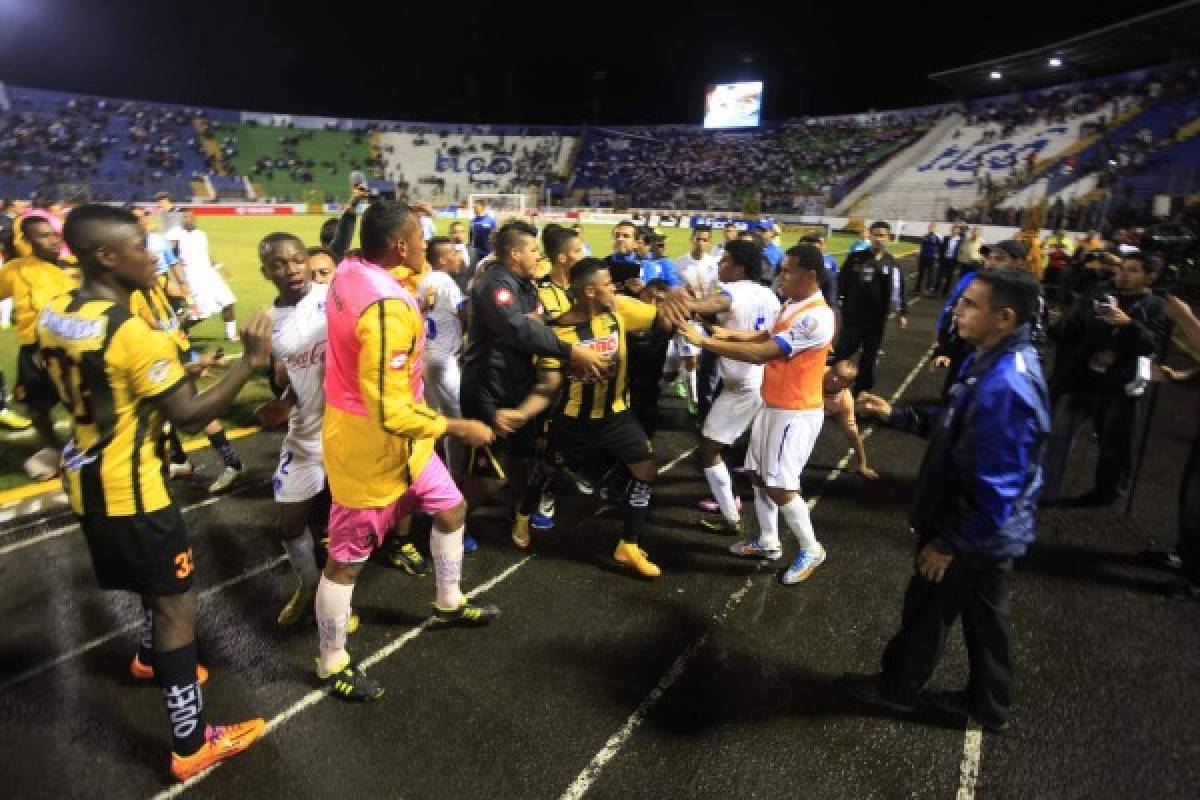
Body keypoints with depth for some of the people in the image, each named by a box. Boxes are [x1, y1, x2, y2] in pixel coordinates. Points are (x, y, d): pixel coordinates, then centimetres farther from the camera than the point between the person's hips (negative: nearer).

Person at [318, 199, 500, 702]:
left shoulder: (353, 269, -3)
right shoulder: (387, 309, -31)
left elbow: (403, 275, 25)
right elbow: (390, 413, -31)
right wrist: (456, 428, -19)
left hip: (395, 438, 10)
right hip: (372, 444, -10)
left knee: (451, 510, 22)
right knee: (346, 561, 9)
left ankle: (447, 605, 44)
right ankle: (332, 665, 31)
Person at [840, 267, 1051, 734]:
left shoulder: (1006, 387, -34)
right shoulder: (998, 362, -1)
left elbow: (994, 487, -31)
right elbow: (955, 424, 12)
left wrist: (947, 543, -21)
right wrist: (896, 415, 1)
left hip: (974, 536, -9)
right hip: (990, 532, 9)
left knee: (927, 612, 14)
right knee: (984, 617, 24)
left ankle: (897, 687, 39)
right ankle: (988, 705, 44)